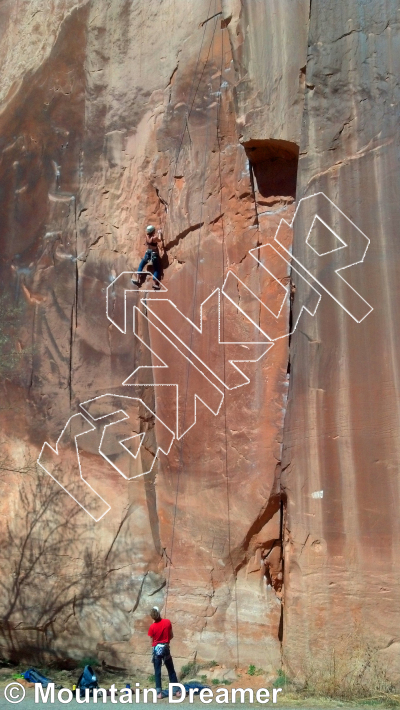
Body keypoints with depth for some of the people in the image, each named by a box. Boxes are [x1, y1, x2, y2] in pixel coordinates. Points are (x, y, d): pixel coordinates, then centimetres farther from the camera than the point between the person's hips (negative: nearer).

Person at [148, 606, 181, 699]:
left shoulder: (152, 627, -11)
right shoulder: (167, 622, -7)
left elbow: (152, 641, -3)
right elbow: (171, 636, 2)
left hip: (156, 649, -1)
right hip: (166, 648, 2)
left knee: (157, 671, 6)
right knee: (171, 670, 11)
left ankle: (159, 692, 4)